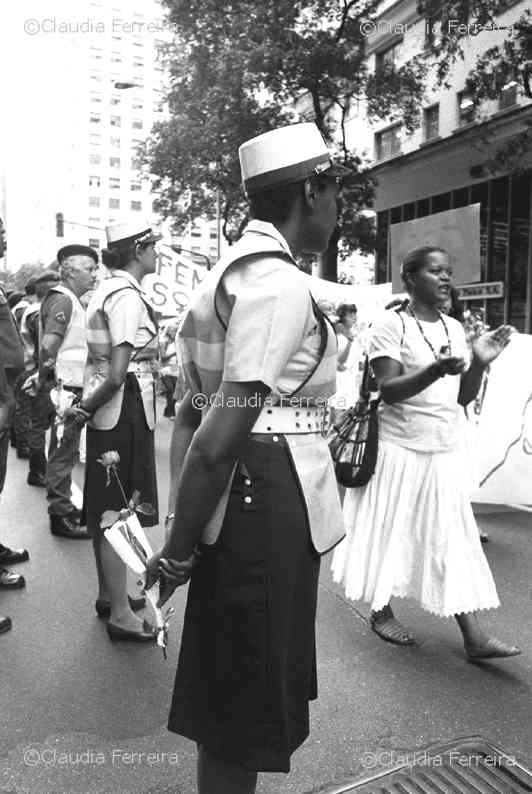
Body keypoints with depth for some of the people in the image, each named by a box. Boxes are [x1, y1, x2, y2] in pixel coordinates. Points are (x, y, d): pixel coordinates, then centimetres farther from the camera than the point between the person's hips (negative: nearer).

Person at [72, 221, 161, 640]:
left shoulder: (106, 290, 13)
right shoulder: (128, 296, -17)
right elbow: (119, 373, -23)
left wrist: (88, 403, 14)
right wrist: (89, 408, -10)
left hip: (106, 413, 10)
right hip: (127, 408, -10)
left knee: (105, 508, 17)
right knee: (119, 511, -1)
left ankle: (109, 594, 33)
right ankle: (121, 614, 12)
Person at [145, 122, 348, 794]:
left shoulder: (231, 270, 14)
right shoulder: (277, 280, -16)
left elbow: (190, 412, 13)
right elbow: (222, 437, -24)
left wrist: (179, 531, 14)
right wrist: (177, 552, -14)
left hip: (245, 499, 10)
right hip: (270, 497, -9)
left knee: (230, 698, 25)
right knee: (245, 712, 11)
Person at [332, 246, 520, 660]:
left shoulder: (455, 328, 11)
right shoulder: (391, 325, -8)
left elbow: (463, 398, 12)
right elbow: (389, 390, -17)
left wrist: (480, 362, -6)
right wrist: (438, 369, -31)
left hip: (445, 452, 6)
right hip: (400, 450, -5)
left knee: (454, 540, 5)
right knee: (389, 534, 7)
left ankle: (473, 635, 10)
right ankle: (381, 613, 26)